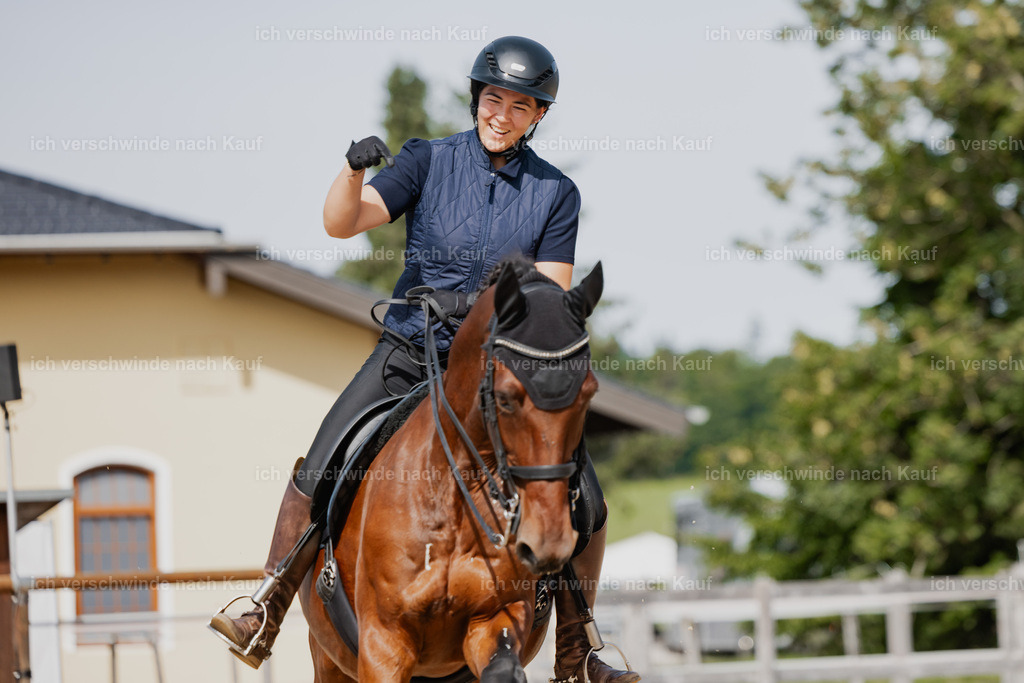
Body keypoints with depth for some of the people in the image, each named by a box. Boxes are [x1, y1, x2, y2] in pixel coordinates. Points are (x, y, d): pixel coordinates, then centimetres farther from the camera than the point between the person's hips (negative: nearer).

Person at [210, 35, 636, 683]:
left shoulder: (556, 193, 0)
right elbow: (341, 223, -10)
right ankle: (263, 622, 0)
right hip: (409, 353, 0)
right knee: (317, 476, -14)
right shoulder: (429, 162, -1)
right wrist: (354, 171, -31)